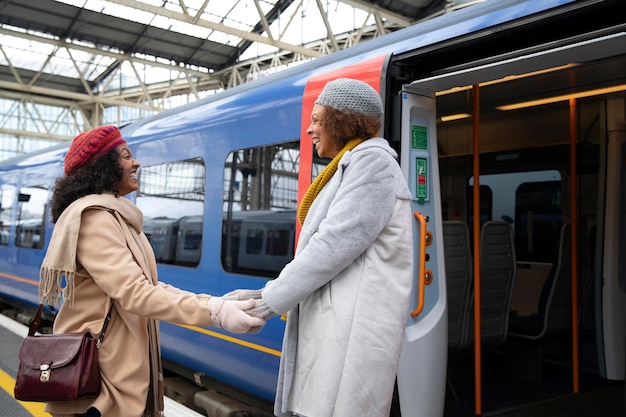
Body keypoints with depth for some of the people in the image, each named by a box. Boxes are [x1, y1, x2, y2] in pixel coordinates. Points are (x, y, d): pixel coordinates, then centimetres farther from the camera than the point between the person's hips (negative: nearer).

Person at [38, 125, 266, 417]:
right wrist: (214, 313, -34)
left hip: (124, 363, 9)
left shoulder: (116, 217, 13)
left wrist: (216, 302, -6)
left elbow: (146, 286, 7)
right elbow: (133, 292, -30)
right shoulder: (93, 218, -19)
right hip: (102, 370, -9)